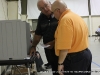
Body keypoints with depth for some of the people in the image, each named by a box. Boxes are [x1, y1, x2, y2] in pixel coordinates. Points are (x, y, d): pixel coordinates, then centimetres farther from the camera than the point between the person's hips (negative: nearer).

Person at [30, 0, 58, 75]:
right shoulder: (41, 18, 8)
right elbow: (38, 34, 16)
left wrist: (53, 42, -17)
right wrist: (33, 46, 13)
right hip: (49, 49, 5)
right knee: (55, 69, 14)